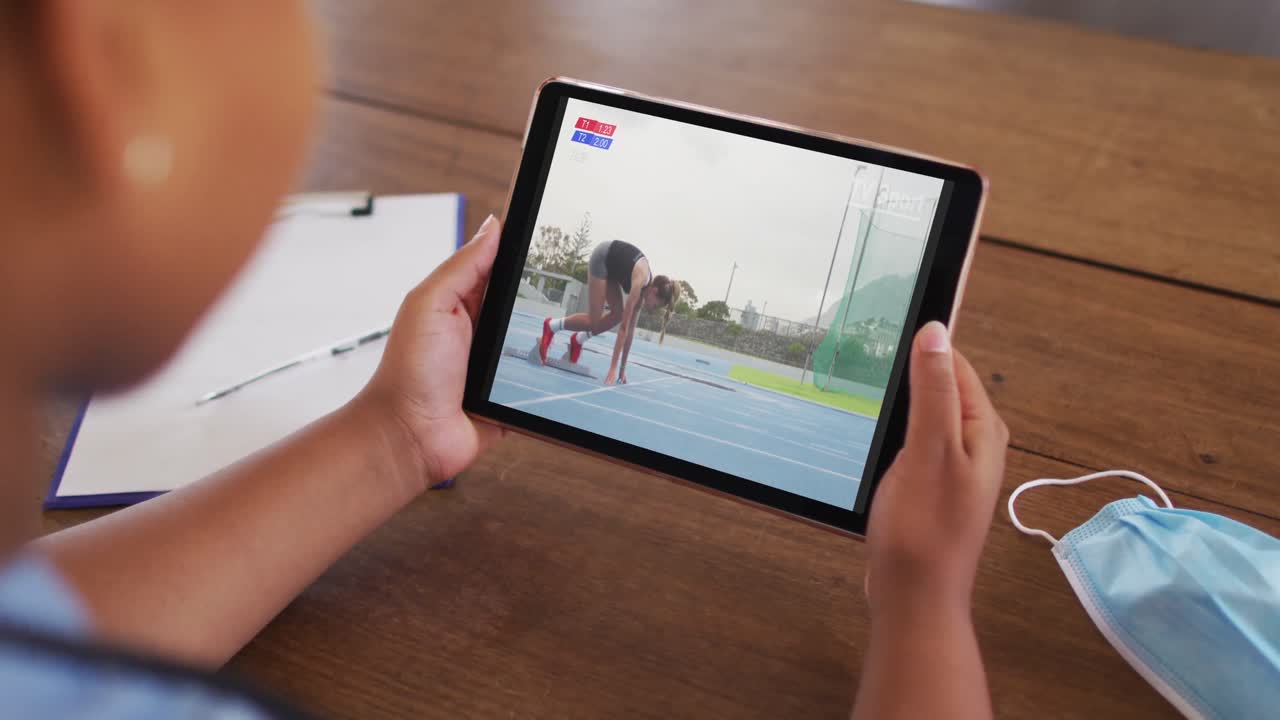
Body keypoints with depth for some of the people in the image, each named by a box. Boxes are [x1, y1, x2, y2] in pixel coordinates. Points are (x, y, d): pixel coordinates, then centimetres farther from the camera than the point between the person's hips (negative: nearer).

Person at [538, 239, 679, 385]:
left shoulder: (644, 288, -7)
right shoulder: (640, 280, -29)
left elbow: (630, 328, -2)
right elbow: (624, 327, -31)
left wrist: (622, 368, -1)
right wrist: (613, 368, -32)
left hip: (610, 265, 7)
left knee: (618, 315, -4)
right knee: (593, 322, -11)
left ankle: (578, 339, 13)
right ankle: (551, 325, 7)